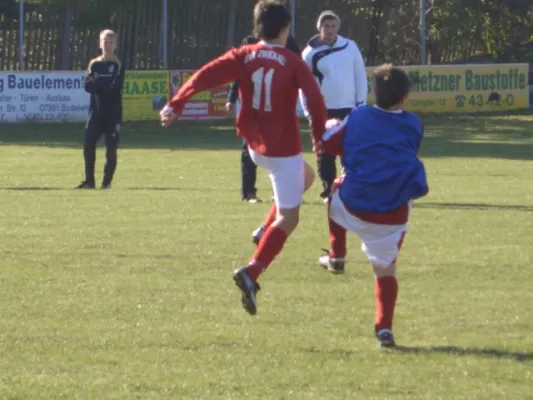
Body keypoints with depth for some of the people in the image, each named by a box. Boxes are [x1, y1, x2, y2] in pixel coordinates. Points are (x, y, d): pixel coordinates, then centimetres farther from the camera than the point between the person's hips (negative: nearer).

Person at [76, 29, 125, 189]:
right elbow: (88, 86, -2)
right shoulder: (94, 64, 11)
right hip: (96, 111, 3)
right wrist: (105, 86, -14)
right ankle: (89, 181, 4)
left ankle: (107, 181, 4)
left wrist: (97, 85, -9)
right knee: (88, 145, -4)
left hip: (113, 113, -3)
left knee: (111, 148, -4)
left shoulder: (118, 66, 3)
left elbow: (115, 88, -10)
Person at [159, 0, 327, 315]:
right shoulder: (294, 63, -9)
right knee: (288, 217, -1)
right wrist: (320, 136, -7)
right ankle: (252, 272, -21)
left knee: (303, 175, 33)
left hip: (256, 146, 6)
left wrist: (176, 105, -16)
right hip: (284, 148, -6)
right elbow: (315, 100, -19)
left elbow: (205, 76, -13)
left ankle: (268, 231, 18)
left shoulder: (242, 57, 0)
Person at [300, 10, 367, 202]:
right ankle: (328, 191, 8)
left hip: (348, 109, 1)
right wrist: (308, 111, -5)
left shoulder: (350, 48, 2)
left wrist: (361, 104, 0)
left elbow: (360, 76, 7)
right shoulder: (310, 53, -2)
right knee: (325, 153, 1)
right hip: (322, 111, -1)